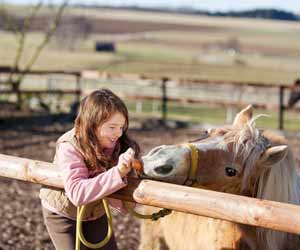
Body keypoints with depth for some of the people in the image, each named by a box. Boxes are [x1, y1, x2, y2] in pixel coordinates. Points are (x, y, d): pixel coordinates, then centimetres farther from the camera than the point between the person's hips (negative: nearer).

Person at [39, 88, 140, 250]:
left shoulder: (119, 145, -16)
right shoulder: (69, 147, -30)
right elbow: (77, 193, -43)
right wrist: (117, 173, -51)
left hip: (96, 212, 5)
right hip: (62, 213, -4)